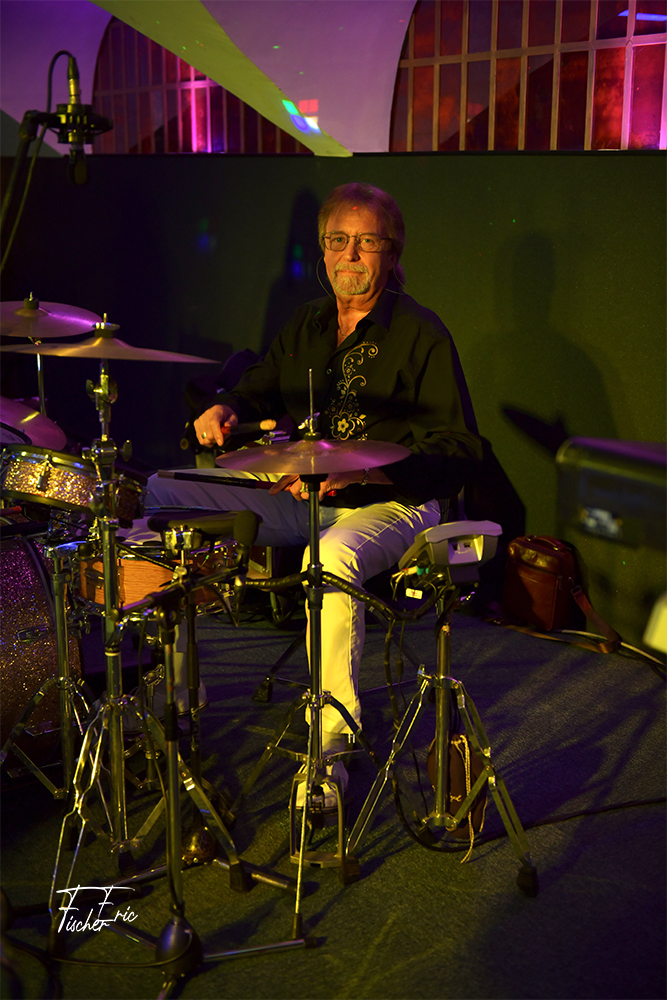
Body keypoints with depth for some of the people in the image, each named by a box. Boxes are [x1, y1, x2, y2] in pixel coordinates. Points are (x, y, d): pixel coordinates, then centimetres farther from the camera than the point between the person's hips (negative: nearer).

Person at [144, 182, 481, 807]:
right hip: (299, 497, 7)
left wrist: (362, 470, -28)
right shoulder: (307, 324, 10)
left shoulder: (421, 334, -10)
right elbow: (263, 386, 26)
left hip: (389, 504, -7)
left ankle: (328, 744, -24)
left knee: (331, 560, -41)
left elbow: (458, 452, -15)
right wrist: (227, 408, 1)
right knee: (162, 492, -1)